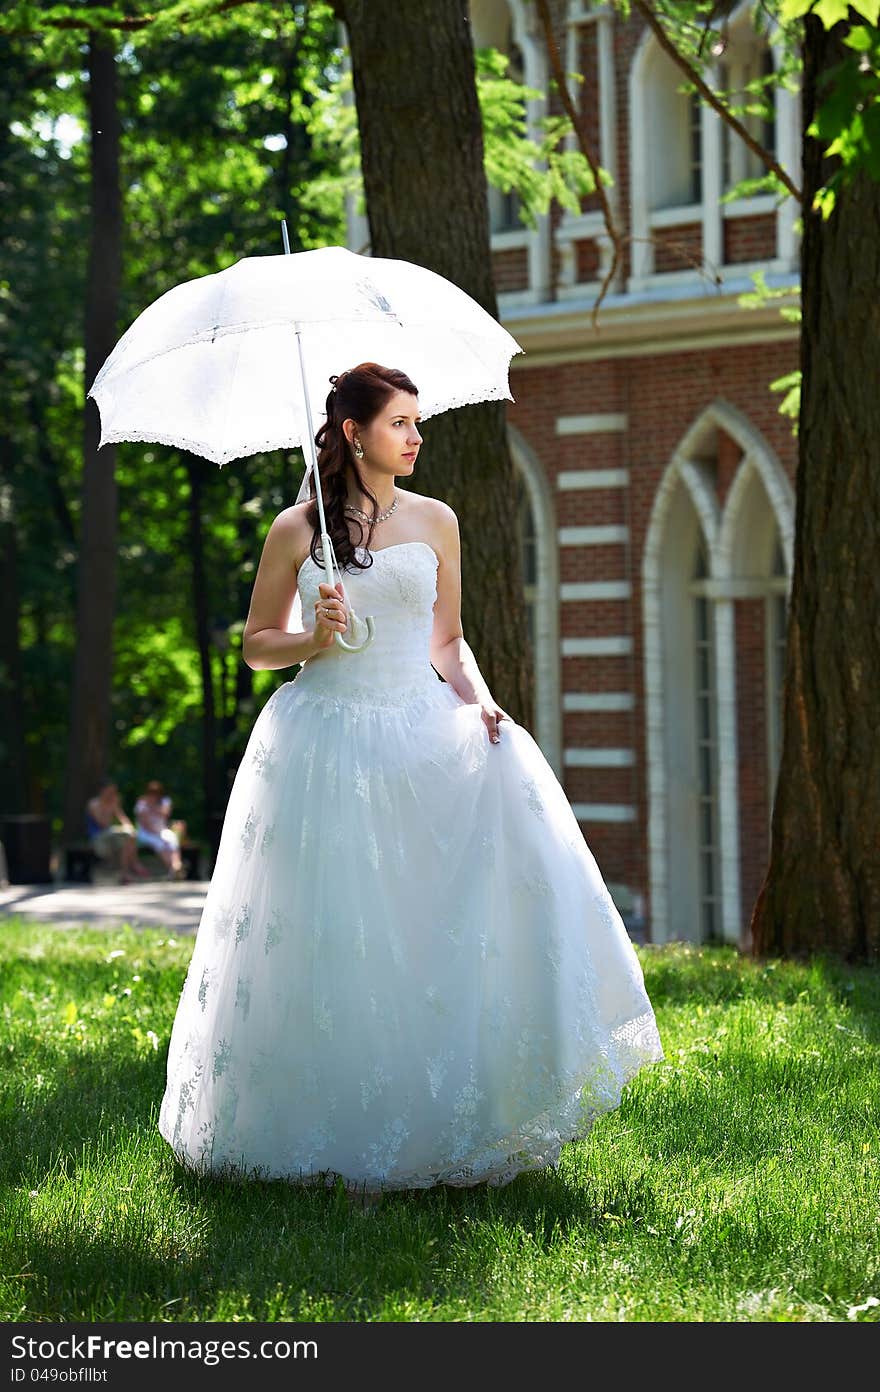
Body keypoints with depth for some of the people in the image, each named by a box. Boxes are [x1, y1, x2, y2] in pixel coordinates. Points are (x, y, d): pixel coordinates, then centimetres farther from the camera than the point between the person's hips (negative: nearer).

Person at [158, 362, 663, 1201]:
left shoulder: (435, 521, 10)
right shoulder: (297, 530, 3)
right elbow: (256, 645, 9)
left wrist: (477, 699, -2)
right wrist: (314, 638, -11)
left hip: (419, 733, 3)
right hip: (325, 744, -2)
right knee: (331, 939, -5)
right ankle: (345, 1143, 8)